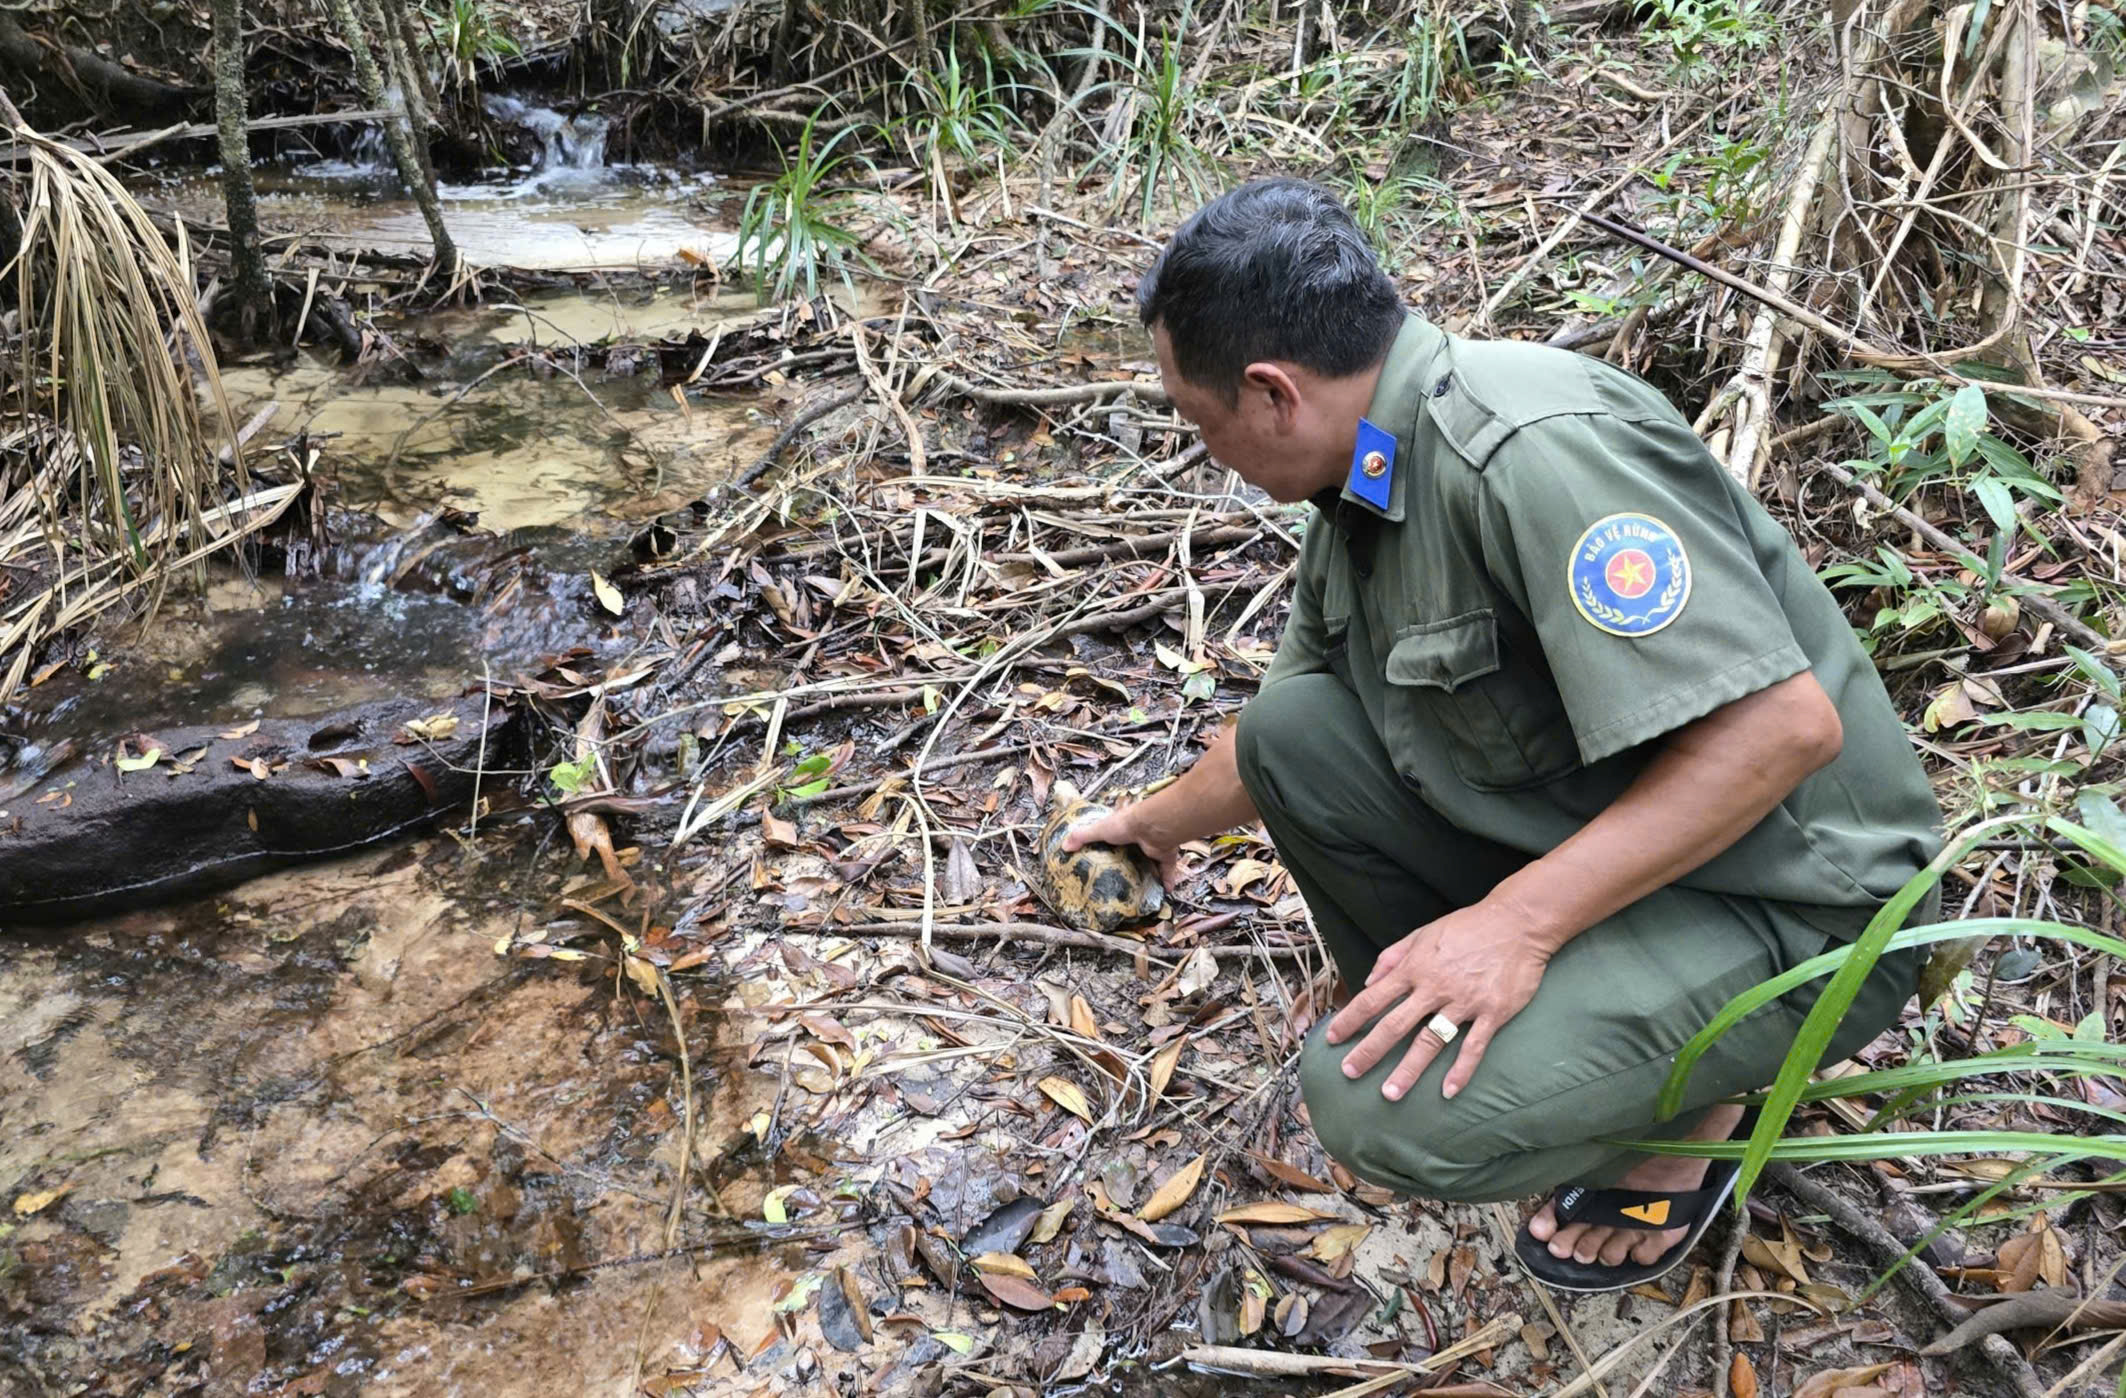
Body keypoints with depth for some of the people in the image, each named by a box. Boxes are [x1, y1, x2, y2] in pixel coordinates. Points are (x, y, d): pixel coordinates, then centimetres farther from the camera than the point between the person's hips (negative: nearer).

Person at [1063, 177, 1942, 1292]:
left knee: (1385, 1106, -25)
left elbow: (1785, 725, -31)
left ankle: (1682, 1095, 5)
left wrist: (1518, 920, -31)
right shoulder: (1359, 494, 4)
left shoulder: (1536, 447, -27)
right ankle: (1445, 1007, 11)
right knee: (1291, 729, -4)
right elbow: (1273, 748, 22)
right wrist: (1158, 822, 37)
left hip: (1788, 908, -8)